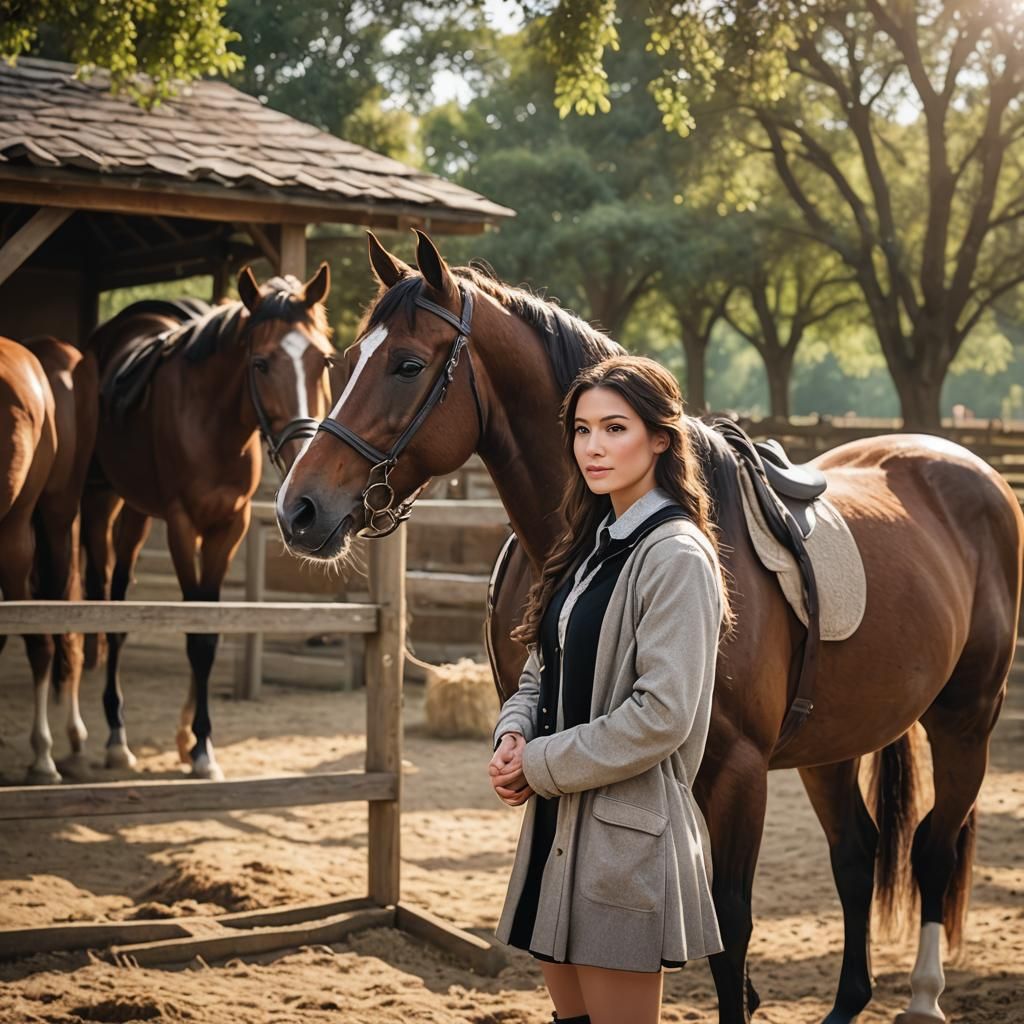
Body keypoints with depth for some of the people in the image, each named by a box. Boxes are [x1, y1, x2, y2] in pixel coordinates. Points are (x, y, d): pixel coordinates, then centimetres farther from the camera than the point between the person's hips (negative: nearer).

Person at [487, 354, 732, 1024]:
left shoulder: (675, 555, -15)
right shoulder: (593, 545, 12)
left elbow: (662, 714, -22)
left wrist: (543, 765, -15)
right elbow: (545, 672, 18)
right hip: (560, 823, 9)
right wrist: (513, 734, -3)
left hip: (627, 830, -9)